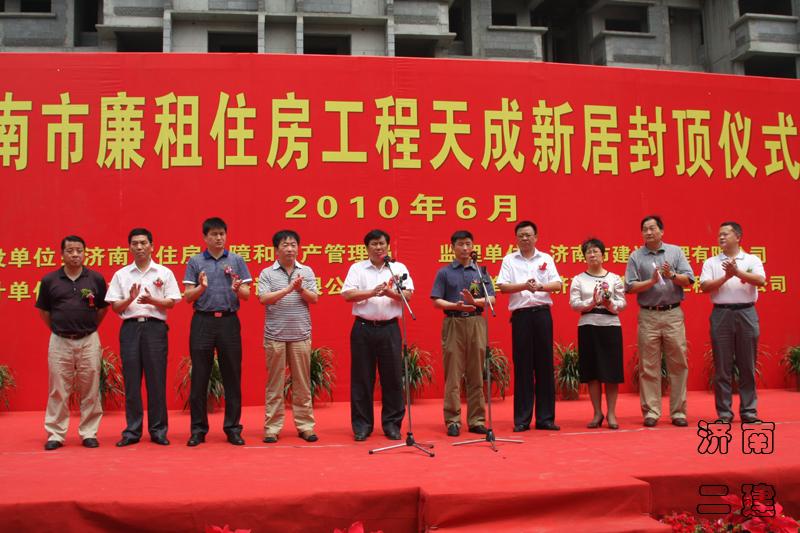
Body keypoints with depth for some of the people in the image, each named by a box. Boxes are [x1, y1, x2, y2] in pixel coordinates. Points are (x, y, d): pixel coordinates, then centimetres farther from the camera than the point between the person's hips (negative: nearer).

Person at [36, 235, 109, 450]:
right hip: (59, 342, 0)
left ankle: (89, 433, 13)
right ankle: (55, 435, 13)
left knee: (90, 390, 4)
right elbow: (43, 311, 12)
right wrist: (58, 329, 10)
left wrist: (88, 327, 7)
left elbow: (103, 308, 10)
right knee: (58, 390, 4)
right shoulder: (49, 280, 2)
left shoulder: (96, 279, 1)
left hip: (89, 341, 0)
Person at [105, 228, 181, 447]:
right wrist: (130, 298, -12)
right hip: (130, 328, 1)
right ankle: (132, 431, 11)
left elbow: (171, 302, 2)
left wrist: (152, 300, -15)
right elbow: (115, 307, 7)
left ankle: (158, 430, 8)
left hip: (155, 327, -1)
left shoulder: (164, 273, 7)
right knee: (131, 381, 3)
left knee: (156, 380, 0)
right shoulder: (121, 274, 11)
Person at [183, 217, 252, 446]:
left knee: (232, 376, 3)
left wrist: (237, 289, -18)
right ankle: (198, 429, 12)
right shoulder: (194, 262, 7)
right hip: (202, 322, 0)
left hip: (229, 321, 0)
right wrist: (201, 287, -17)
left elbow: (247, 295, 4)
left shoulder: (237, 260, 7)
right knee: (199, 377, 3)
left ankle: (233, 427, 12)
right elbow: (187, 296, 3)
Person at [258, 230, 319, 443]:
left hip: (301, 335, 2)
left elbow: (314, 299, 3)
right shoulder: (267, 273, 3)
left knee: (302, 382, 6)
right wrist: (288, 289, -19)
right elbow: (264, 298, -10)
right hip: (275, 335, -2)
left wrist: (301, 289, -16)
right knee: (275, 383, 3)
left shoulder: (307, 272, 9)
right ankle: (272, 427, 10)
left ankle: (305, 426, 13)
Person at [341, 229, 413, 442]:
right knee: (362, 378, 3)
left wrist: (390, 293, -20)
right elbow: (347, 294, -5)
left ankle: (392, 424, 13)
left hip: (389, 328, 1)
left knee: (392, 376, 3)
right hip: (364, 328, 0)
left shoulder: (399, 268, 9)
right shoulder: (357, 268, 7)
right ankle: (362, 425, 12)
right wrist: (371, 292, -18)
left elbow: (407, 295, -2)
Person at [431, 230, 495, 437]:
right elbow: (436, 301, 0)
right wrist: (456, 306, -16)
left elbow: (491, 299, 4)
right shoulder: (444, 272, 6)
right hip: (453, 324, -2)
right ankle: (453, 421, 3)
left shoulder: (481, 272, 12)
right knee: (453, 375, -2)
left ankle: (477, 420, 10)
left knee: (476, 375, 3)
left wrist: (474, 301, -15)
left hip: (476, 324, 2)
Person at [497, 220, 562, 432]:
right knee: (522, 366, 0)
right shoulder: (509, 260, 8)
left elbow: (557, 284, 1)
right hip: (521, 315, -1)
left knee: (545, 365, 3)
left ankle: (546, 417, 9)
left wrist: (540, 286, -19)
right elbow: (503, 286, -3)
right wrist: (524, 286, -19)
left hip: (542, 313, 1)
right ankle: (522, 419, 6)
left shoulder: (546, 258, 11)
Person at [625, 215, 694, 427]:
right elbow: (630, 287, -1)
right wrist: (652, 282, -14)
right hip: (648, 316, -1)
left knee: (678, 364, 1)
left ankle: (678, 411, 8)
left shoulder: (676, 252, 9)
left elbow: (688, 280, 2)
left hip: (673, 314, 1)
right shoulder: (636, 256, 6)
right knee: (648, 366, 1)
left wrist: (672, 276, -15)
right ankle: (651, 412, 6)